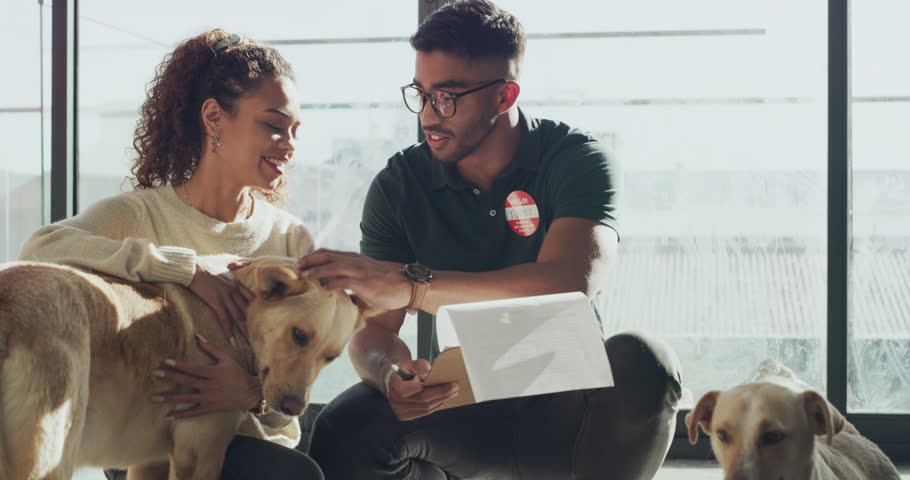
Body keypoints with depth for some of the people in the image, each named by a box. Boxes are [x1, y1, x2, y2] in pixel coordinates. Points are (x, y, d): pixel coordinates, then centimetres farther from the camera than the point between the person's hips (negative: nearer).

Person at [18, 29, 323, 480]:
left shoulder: (291, 238, 4)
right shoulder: (137, 215, -5)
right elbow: (40, 248, -26)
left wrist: (254, 391, -26)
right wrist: (188, 269, -31)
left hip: (261, 438, 4)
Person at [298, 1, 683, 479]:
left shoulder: (576, 160, -10)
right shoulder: (399, 185, -1)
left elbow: (569, 284, -30)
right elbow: (374, 328, -6)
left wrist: (410, 285, -37)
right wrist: (390, 378, -32)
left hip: (561, 413, -1)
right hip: (457, 414, 2)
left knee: (639, 362, -33)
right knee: (343, 433, -28)